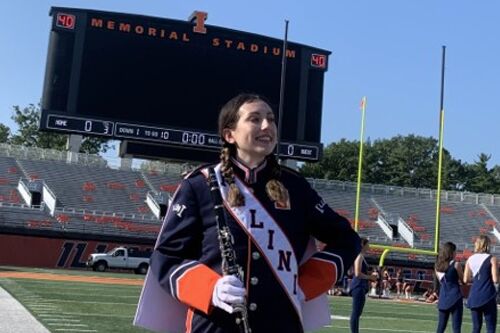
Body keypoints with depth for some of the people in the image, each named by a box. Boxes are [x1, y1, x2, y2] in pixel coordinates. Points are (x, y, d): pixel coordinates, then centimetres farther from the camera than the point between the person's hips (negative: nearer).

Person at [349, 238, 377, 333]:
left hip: (361, 287, 10)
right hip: (358, 286, -10)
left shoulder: (361, 256, 17)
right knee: (356, 312, -9)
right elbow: (357, 274, -21)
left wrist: (370, 277, 11)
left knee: (357, 313, 13)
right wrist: (370, 277, -11)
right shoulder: (359, 256, -13)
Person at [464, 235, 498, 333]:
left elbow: (465, 280, 5)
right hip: (488, 296, -4)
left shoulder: (470, 259, 6)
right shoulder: (491, 259, -6)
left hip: (474, 296, 4)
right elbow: (495, 280, -12)